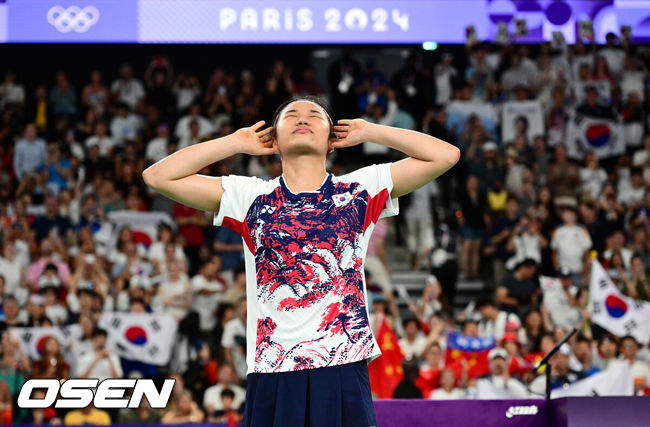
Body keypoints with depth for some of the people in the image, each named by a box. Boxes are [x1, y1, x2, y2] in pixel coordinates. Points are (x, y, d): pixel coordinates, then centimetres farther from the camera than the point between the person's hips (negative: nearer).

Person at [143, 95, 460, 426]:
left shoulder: (360, 191, 12)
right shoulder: (250, 197, 12)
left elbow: (446, 155, 7)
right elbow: (158, 176, 9)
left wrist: (368, 132, 13)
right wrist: (236, 143, 12)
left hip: (344, 371, 0)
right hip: (271, 374, 1)